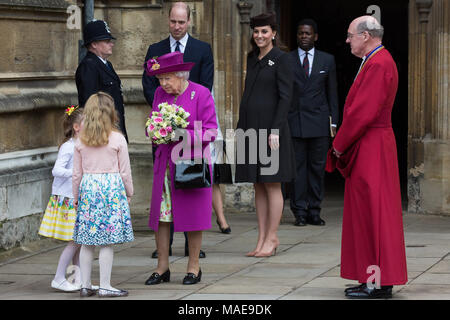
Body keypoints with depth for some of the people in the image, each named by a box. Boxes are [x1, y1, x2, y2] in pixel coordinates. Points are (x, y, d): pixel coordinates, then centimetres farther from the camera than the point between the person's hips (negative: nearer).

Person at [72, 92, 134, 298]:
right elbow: (125, 172, -2)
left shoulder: (81, 142, 4)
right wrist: (129, 194, 11)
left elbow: (77, 174, 8)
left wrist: (76, 197, 19)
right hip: (112, 188, -4)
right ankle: (105, 287, 0)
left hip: (88, 188, 4)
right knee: (107, 242, -1)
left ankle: (85, 286, 12)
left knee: (87, 242, 8)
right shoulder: (118, 139, -5)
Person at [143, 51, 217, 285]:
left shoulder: (201, 94, -7)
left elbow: (210, 132, -8)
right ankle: (162, 268, 9)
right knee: (160, 214, 1)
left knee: (192, 213, 0)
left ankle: (194, 266, 11)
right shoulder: (160, 93, 9)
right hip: (165, 162, 5)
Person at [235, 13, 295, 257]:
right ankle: (262, 238, 12)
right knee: (258, 186, 8)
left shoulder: (281, 59, -6)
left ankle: (272, 238, 3)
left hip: (270, 127, -7)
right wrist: (240, 128, 14)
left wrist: (275, 130, -18)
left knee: (272, 185, -2)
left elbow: (285, 97, -11)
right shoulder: (253, 59, 15)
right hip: (250, 127, 7)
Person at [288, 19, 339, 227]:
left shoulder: (327, 60, 9)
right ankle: (299, 212, 3)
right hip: (294, 121, -1)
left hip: (319, 122, 1)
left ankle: (314, 211, 8)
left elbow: (332, 93, 11)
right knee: (297, 166, -2)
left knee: (317, 167, 2)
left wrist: (334, 122, 5)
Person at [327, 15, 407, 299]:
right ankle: (375, 278, 16)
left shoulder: (378, 65, -17)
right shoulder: (377, 61, 16)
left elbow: (363, 113, -22)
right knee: (367, 213, 12)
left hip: (371, 149, -10)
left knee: (373, 214, -7)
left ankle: (379, 284, -3)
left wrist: (339, 145, -12)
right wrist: (343, 144, 13)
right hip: (369, 149, 10)